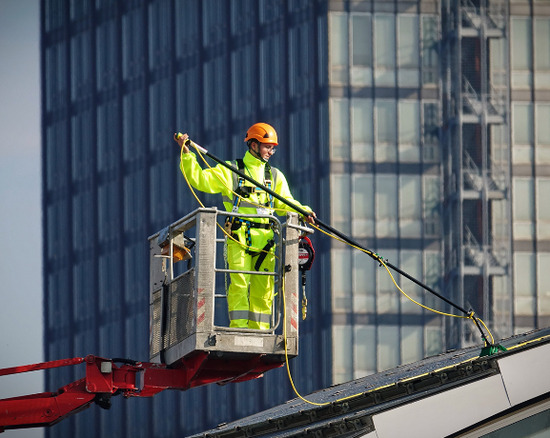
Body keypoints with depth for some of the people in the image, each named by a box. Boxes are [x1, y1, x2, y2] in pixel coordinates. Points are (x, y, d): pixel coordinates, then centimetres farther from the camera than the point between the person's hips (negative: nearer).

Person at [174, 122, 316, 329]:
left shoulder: (275, 176, 20)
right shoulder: (229, 171, 9)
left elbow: (285, 204, 18)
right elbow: (199, 179, 3)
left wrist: (303, 212, -1)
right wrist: (186, 153, -6)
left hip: (265, 238, 4)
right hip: (239, 236, -4)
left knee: (263, 289, 1)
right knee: (239, 282, -14)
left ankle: (258, 330, 5)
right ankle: (238, 327, -15)